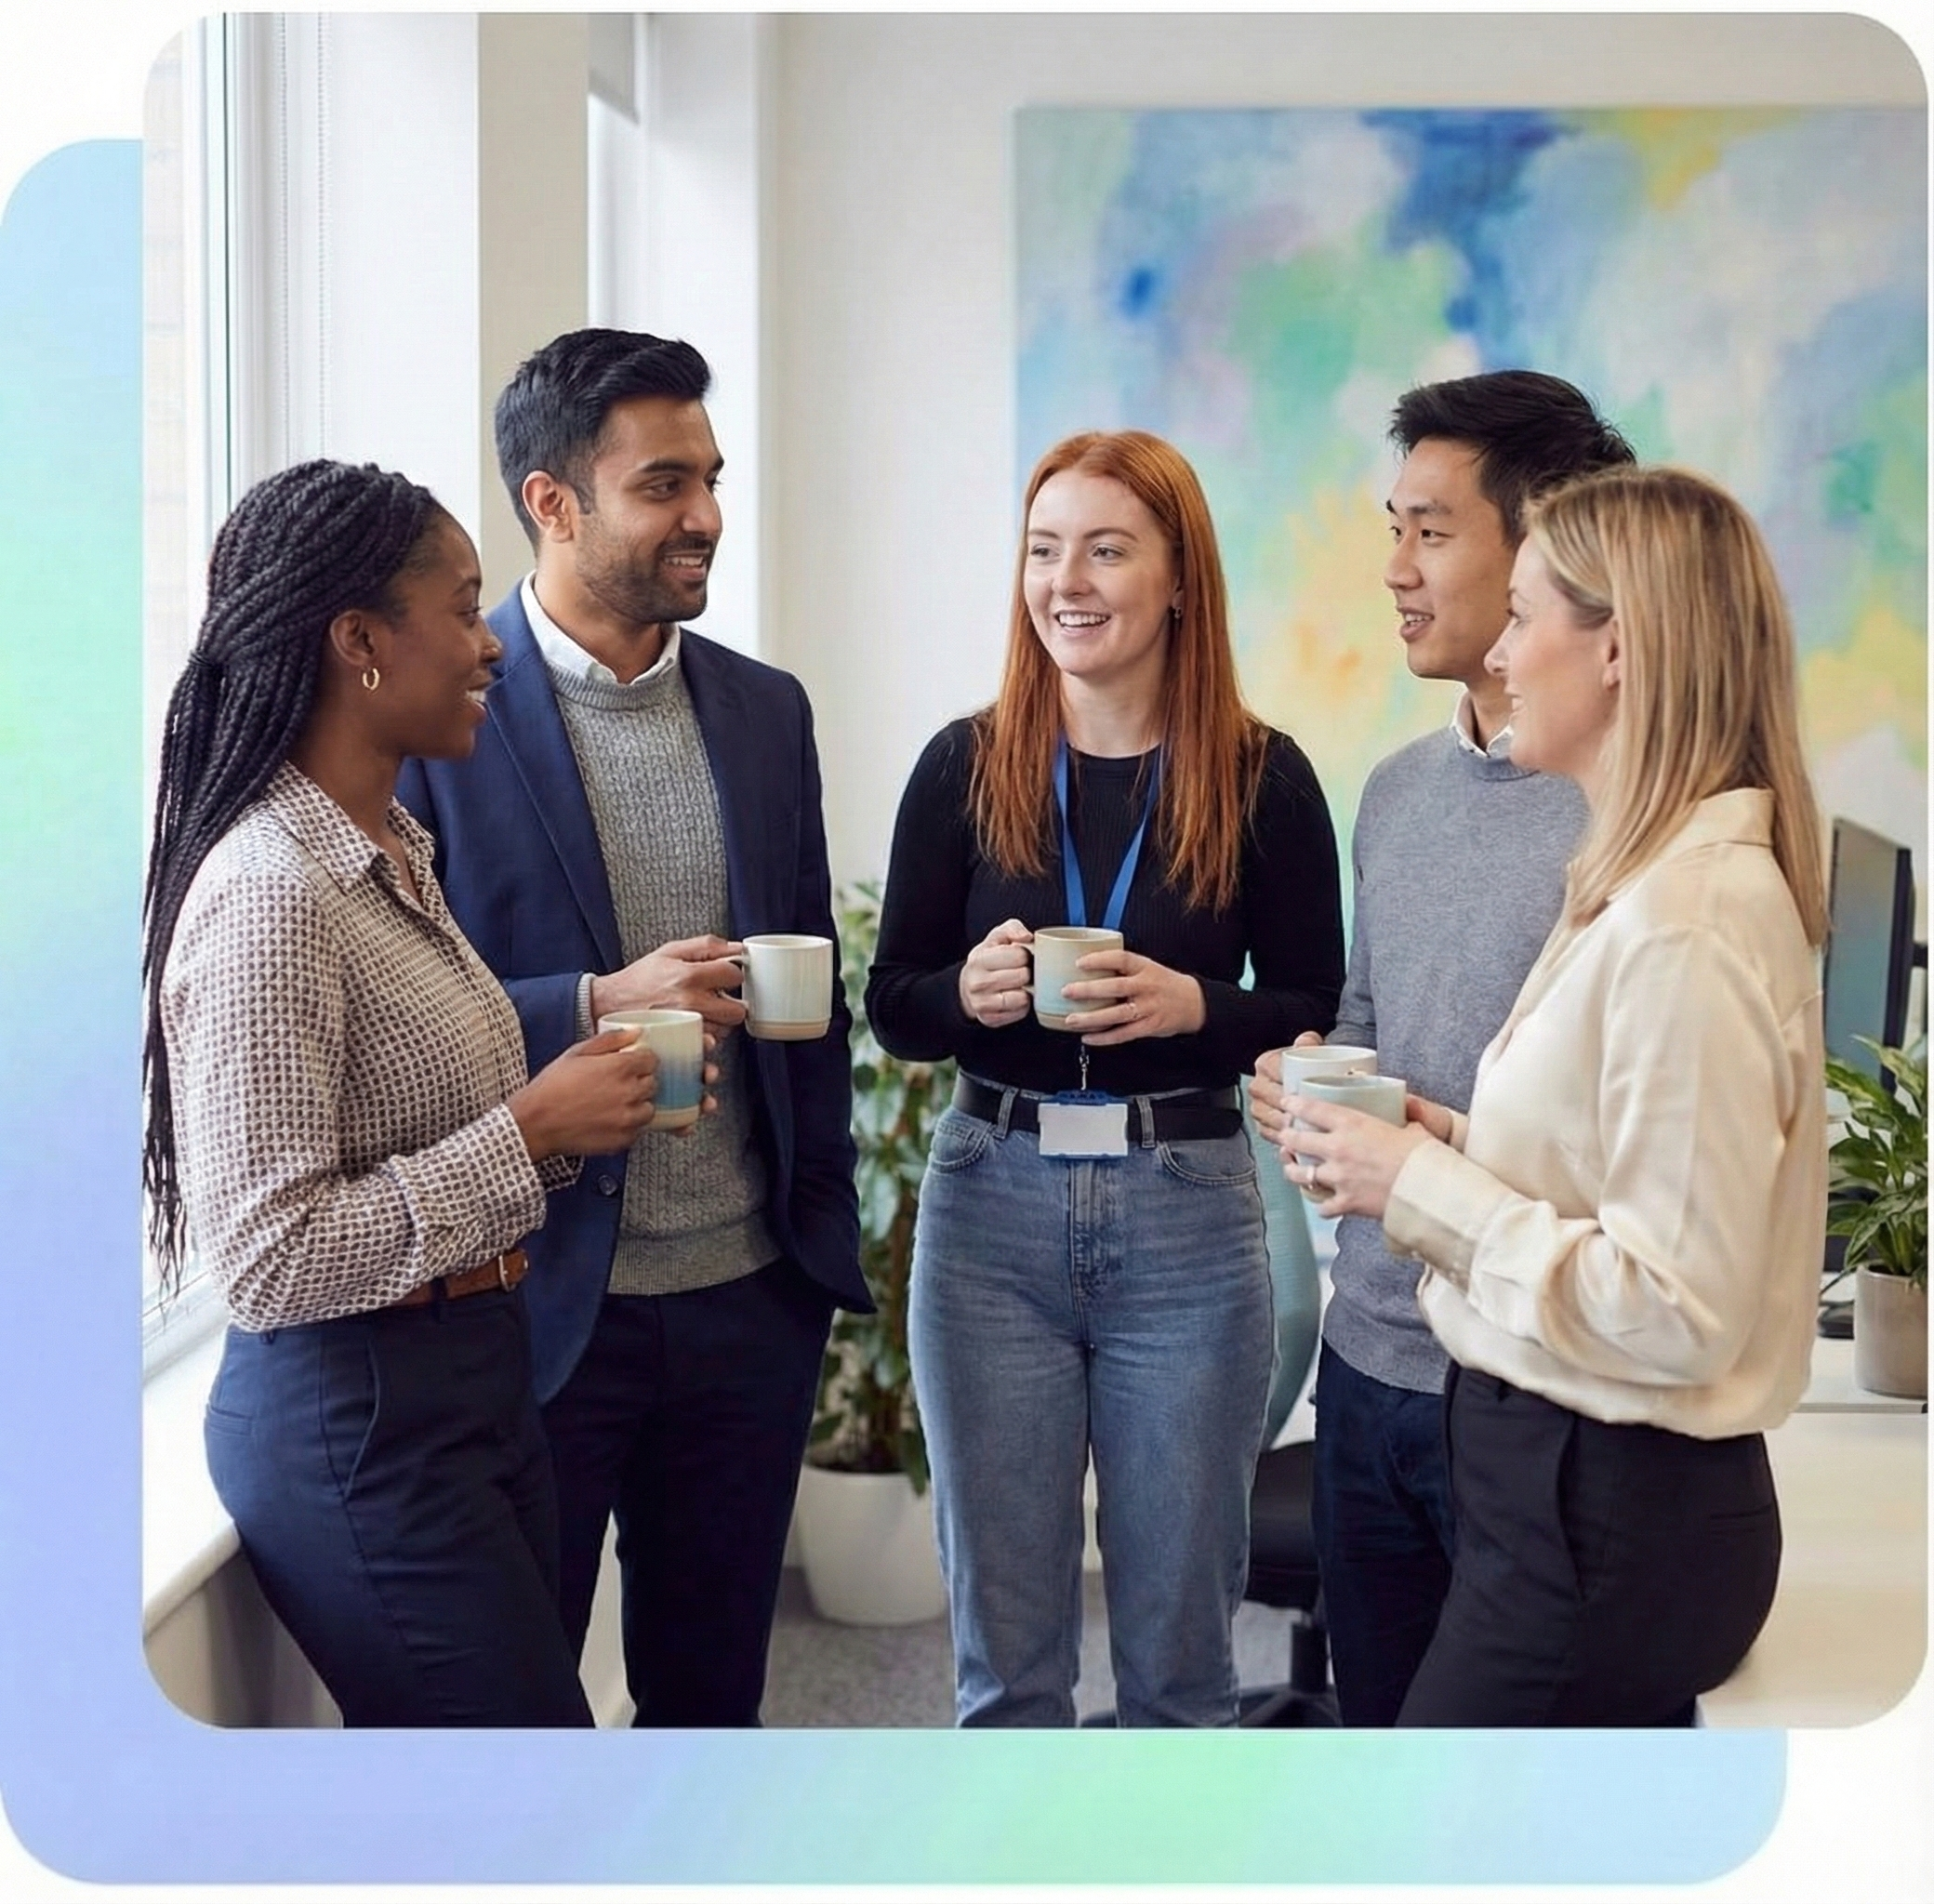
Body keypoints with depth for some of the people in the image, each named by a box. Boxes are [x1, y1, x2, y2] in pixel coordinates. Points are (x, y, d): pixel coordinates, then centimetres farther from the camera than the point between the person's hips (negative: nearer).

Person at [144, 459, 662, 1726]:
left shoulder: (392, 851, 8)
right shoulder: (270, 895, -21)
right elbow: (268, 1256, -24)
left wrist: (572, 1099, 3)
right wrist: (531, 1131, -20)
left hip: (474, 1381, 9)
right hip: (358, 1424, -9)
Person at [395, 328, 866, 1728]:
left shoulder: (765, 709, 8)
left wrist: (826, 1231, 9)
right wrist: (598, 1008, -23)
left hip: (751, 1299, 5)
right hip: (535, 1306, -4)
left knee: (713, 1688, 16)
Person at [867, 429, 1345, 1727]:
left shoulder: (1263, 777, -3)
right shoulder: (965, 766, 1)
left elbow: (1318, 1018, 1)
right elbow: (892, 1008, 6)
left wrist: (1193, 1008, -18)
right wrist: (969, 990, -16)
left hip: (1187, 1217, -1)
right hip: (993, 1207, 1)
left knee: (1177, 1644, 10)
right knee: (1005, 1645, 10)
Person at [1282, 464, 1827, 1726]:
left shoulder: (1686, 922, -22)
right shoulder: (1656, 884, 9)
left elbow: (1679, 1308, -24)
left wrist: (1423, 1186, -17)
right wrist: (1463, 1147, 2)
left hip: (1601, 1519, -10)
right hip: (1588, 1490, 10)